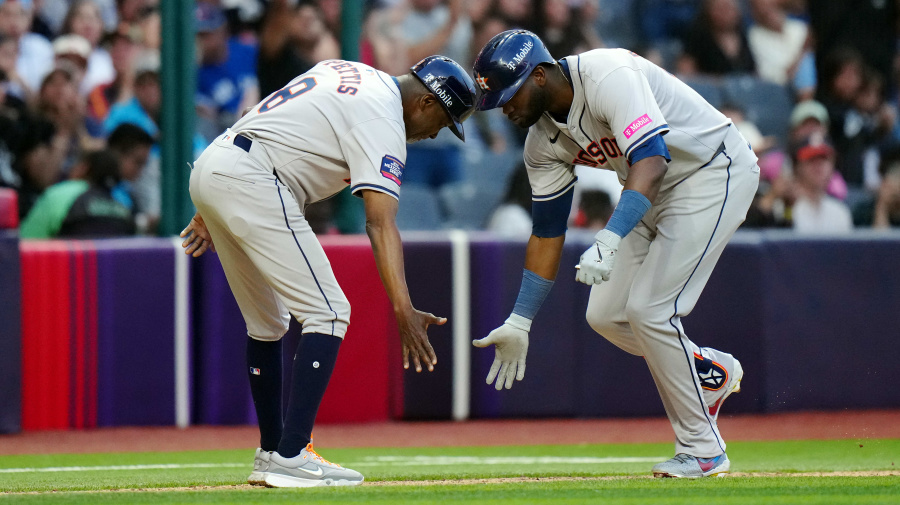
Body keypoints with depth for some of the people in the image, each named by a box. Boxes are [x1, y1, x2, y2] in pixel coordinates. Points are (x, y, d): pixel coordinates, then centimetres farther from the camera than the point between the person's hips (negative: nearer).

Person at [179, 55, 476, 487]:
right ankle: (290, 459, -16)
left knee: (267, 323, 20)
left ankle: (270, 456, 25)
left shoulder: (348, 73, 21)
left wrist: (213, 212, 27)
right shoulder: (382, 119, -8)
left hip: (207, 169, 10)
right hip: (249, 181, -10)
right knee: (328, 313, -9)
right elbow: (380, 222, -19)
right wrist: (404, 312, -27)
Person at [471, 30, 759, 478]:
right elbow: (547, 233, 6)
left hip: (715, 172, -9)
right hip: (656, 193, 9)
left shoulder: (609, 76, -29)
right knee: (606, 315, 1)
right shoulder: (543, 142, -2)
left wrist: (609, 240, -52)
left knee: (648, 309, -17)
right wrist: (519, 322, 2)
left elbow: (651, 160, -40)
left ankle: (702, 449, -6)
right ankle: (711, 372, 24)